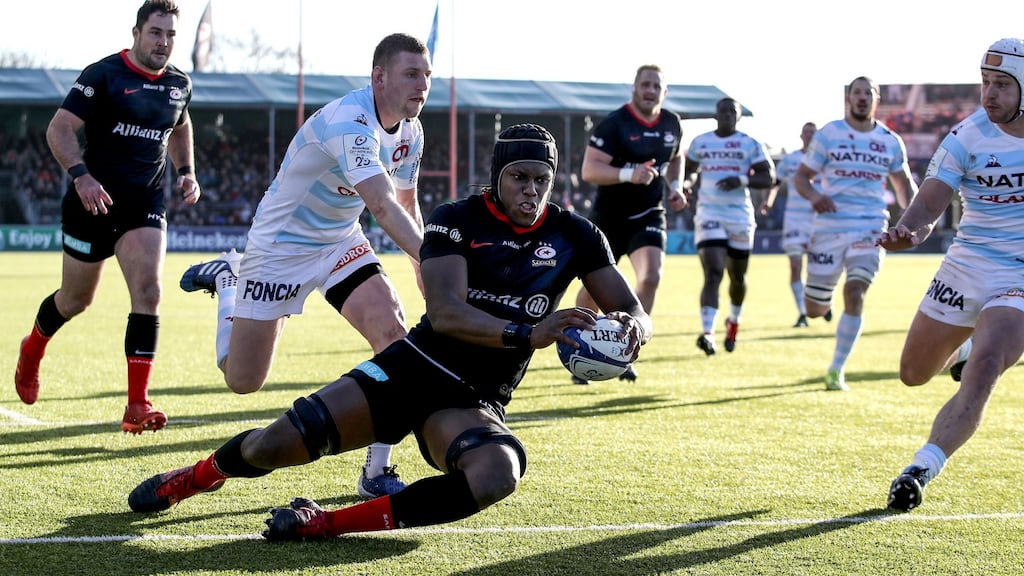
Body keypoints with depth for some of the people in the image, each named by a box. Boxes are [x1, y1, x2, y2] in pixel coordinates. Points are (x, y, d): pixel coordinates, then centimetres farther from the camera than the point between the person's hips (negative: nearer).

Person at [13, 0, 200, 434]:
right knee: (76, 300, 10)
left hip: (146, 204, 3)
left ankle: (137, 406, -16)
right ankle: (32, 350, 44)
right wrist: (81, 175, -29)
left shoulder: (179, 85, 6)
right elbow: (59, 128, -16)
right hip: (94, 201, -3)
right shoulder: (104, 75, -12)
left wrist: (187, 172, 12)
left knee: (147, 292, -15)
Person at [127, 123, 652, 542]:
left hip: (474, 403, 1)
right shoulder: (457, 221, -7)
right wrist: (526, 335, -36)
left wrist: (632, 325, -25)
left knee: (498, 474, -36)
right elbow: (444, 314, -22)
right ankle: (200, 474, 29)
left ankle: (325, 524, -26)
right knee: (277, 445, -11)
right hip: (410, 368, -1)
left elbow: (633, 311, 2)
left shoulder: (573, 236, 2)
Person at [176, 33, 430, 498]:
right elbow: (383, 207, -43)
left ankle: (376, 472, -12)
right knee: (243, 381, 3)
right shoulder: (349, 122, -31)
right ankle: (227, 280, 33)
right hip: (281, 246, -7)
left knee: (392, 329, -20)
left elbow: (407, 207, 13)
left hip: (341, 242, 7)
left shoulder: (410, 131, -3)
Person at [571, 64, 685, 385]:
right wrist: (629, 174, -34)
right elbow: (589, 170, -21)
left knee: (650, 278, -18)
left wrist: (674, 186, 6)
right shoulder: (614, 124, -15)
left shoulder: (672, 124, 3)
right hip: (610, 216, -3)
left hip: (648, 216, 3)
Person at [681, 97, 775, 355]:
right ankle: (708, 333, -27)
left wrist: (742, 181, -19)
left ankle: (734, 320, 43)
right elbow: (691, 170, 21)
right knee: (713, 273, -17)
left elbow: (768, 177, -2)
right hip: (709, 215, -1)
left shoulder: (751, 145, 2)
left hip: (740, 216, 1)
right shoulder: (700, 143, 8)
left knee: (738, 276, 14)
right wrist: (686, 182, -2)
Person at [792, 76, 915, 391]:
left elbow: (904, 185, 20)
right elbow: (800, 176, 4)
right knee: (816, 309, 2)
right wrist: (813, 194, -18)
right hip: (830, 226, 0)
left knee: (855, 294, -19)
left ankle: (837, 370, -6)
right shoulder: (828, 135, 2)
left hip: (870, 228, 1)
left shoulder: (891, 142, 8)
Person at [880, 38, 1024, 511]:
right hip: (968, 266, 2)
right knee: (914, 374, 12)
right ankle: (964, 351, 46)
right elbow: (927, 208, -14)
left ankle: (922, 469, -20)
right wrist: (907, 232, -36)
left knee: (982, 373, -25)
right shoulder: (968, 138, -8)